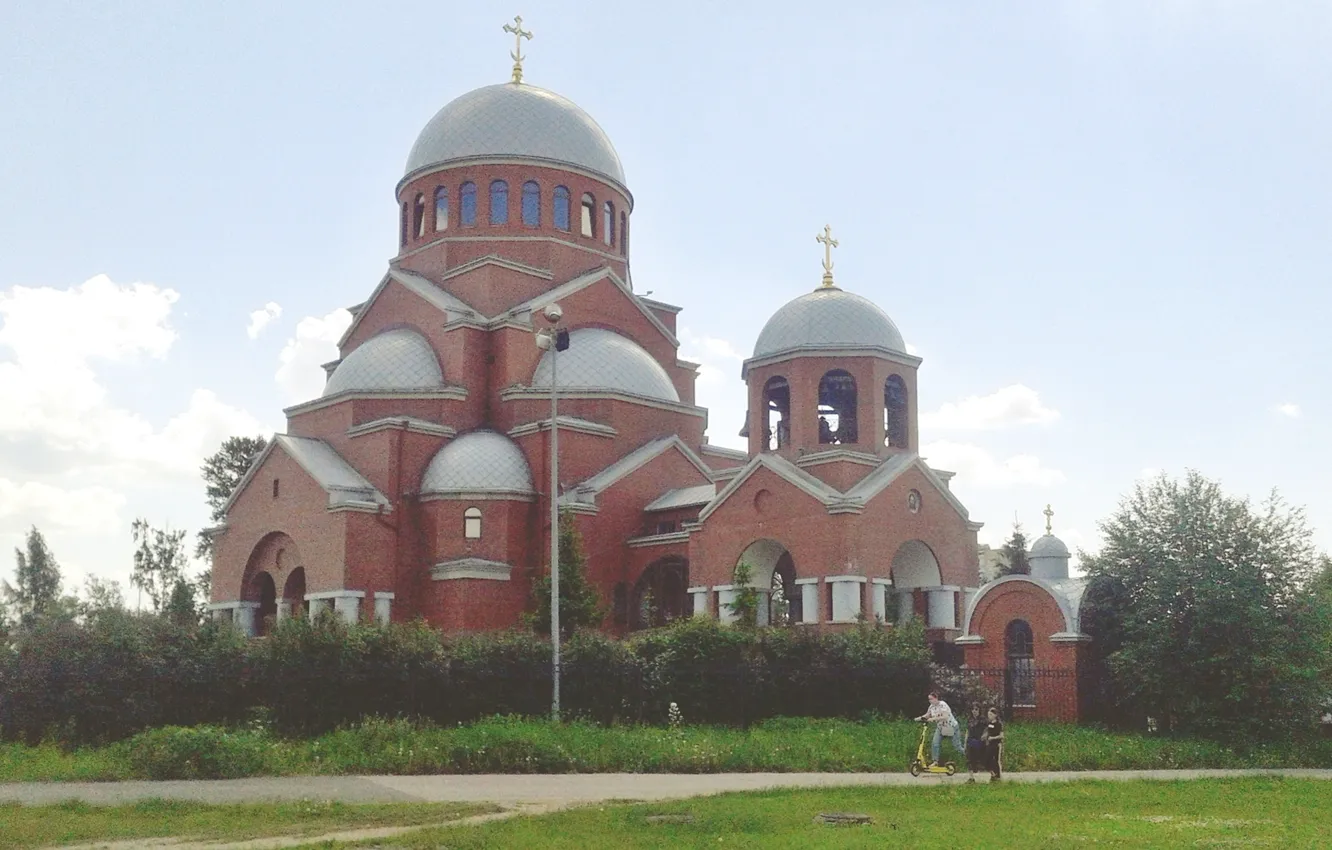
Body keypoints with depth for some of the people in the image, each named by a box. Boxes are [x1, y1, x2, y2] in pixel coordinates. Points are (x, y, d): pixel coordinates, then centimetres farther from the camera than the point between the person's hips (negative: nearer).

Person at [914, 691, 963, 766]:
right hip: (940, 728, 6)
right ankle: (935, 762, -3)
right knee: (934, 743, -11)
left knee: (957, 746, 3)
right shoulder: (931, 707, -3)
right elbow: (927, 715, 11)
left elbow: (945, 717, -35)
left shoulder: (942, 705, -25)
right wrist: (920, 718, -9)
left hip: (951, 727, -6)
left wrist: (933, 719, -40)